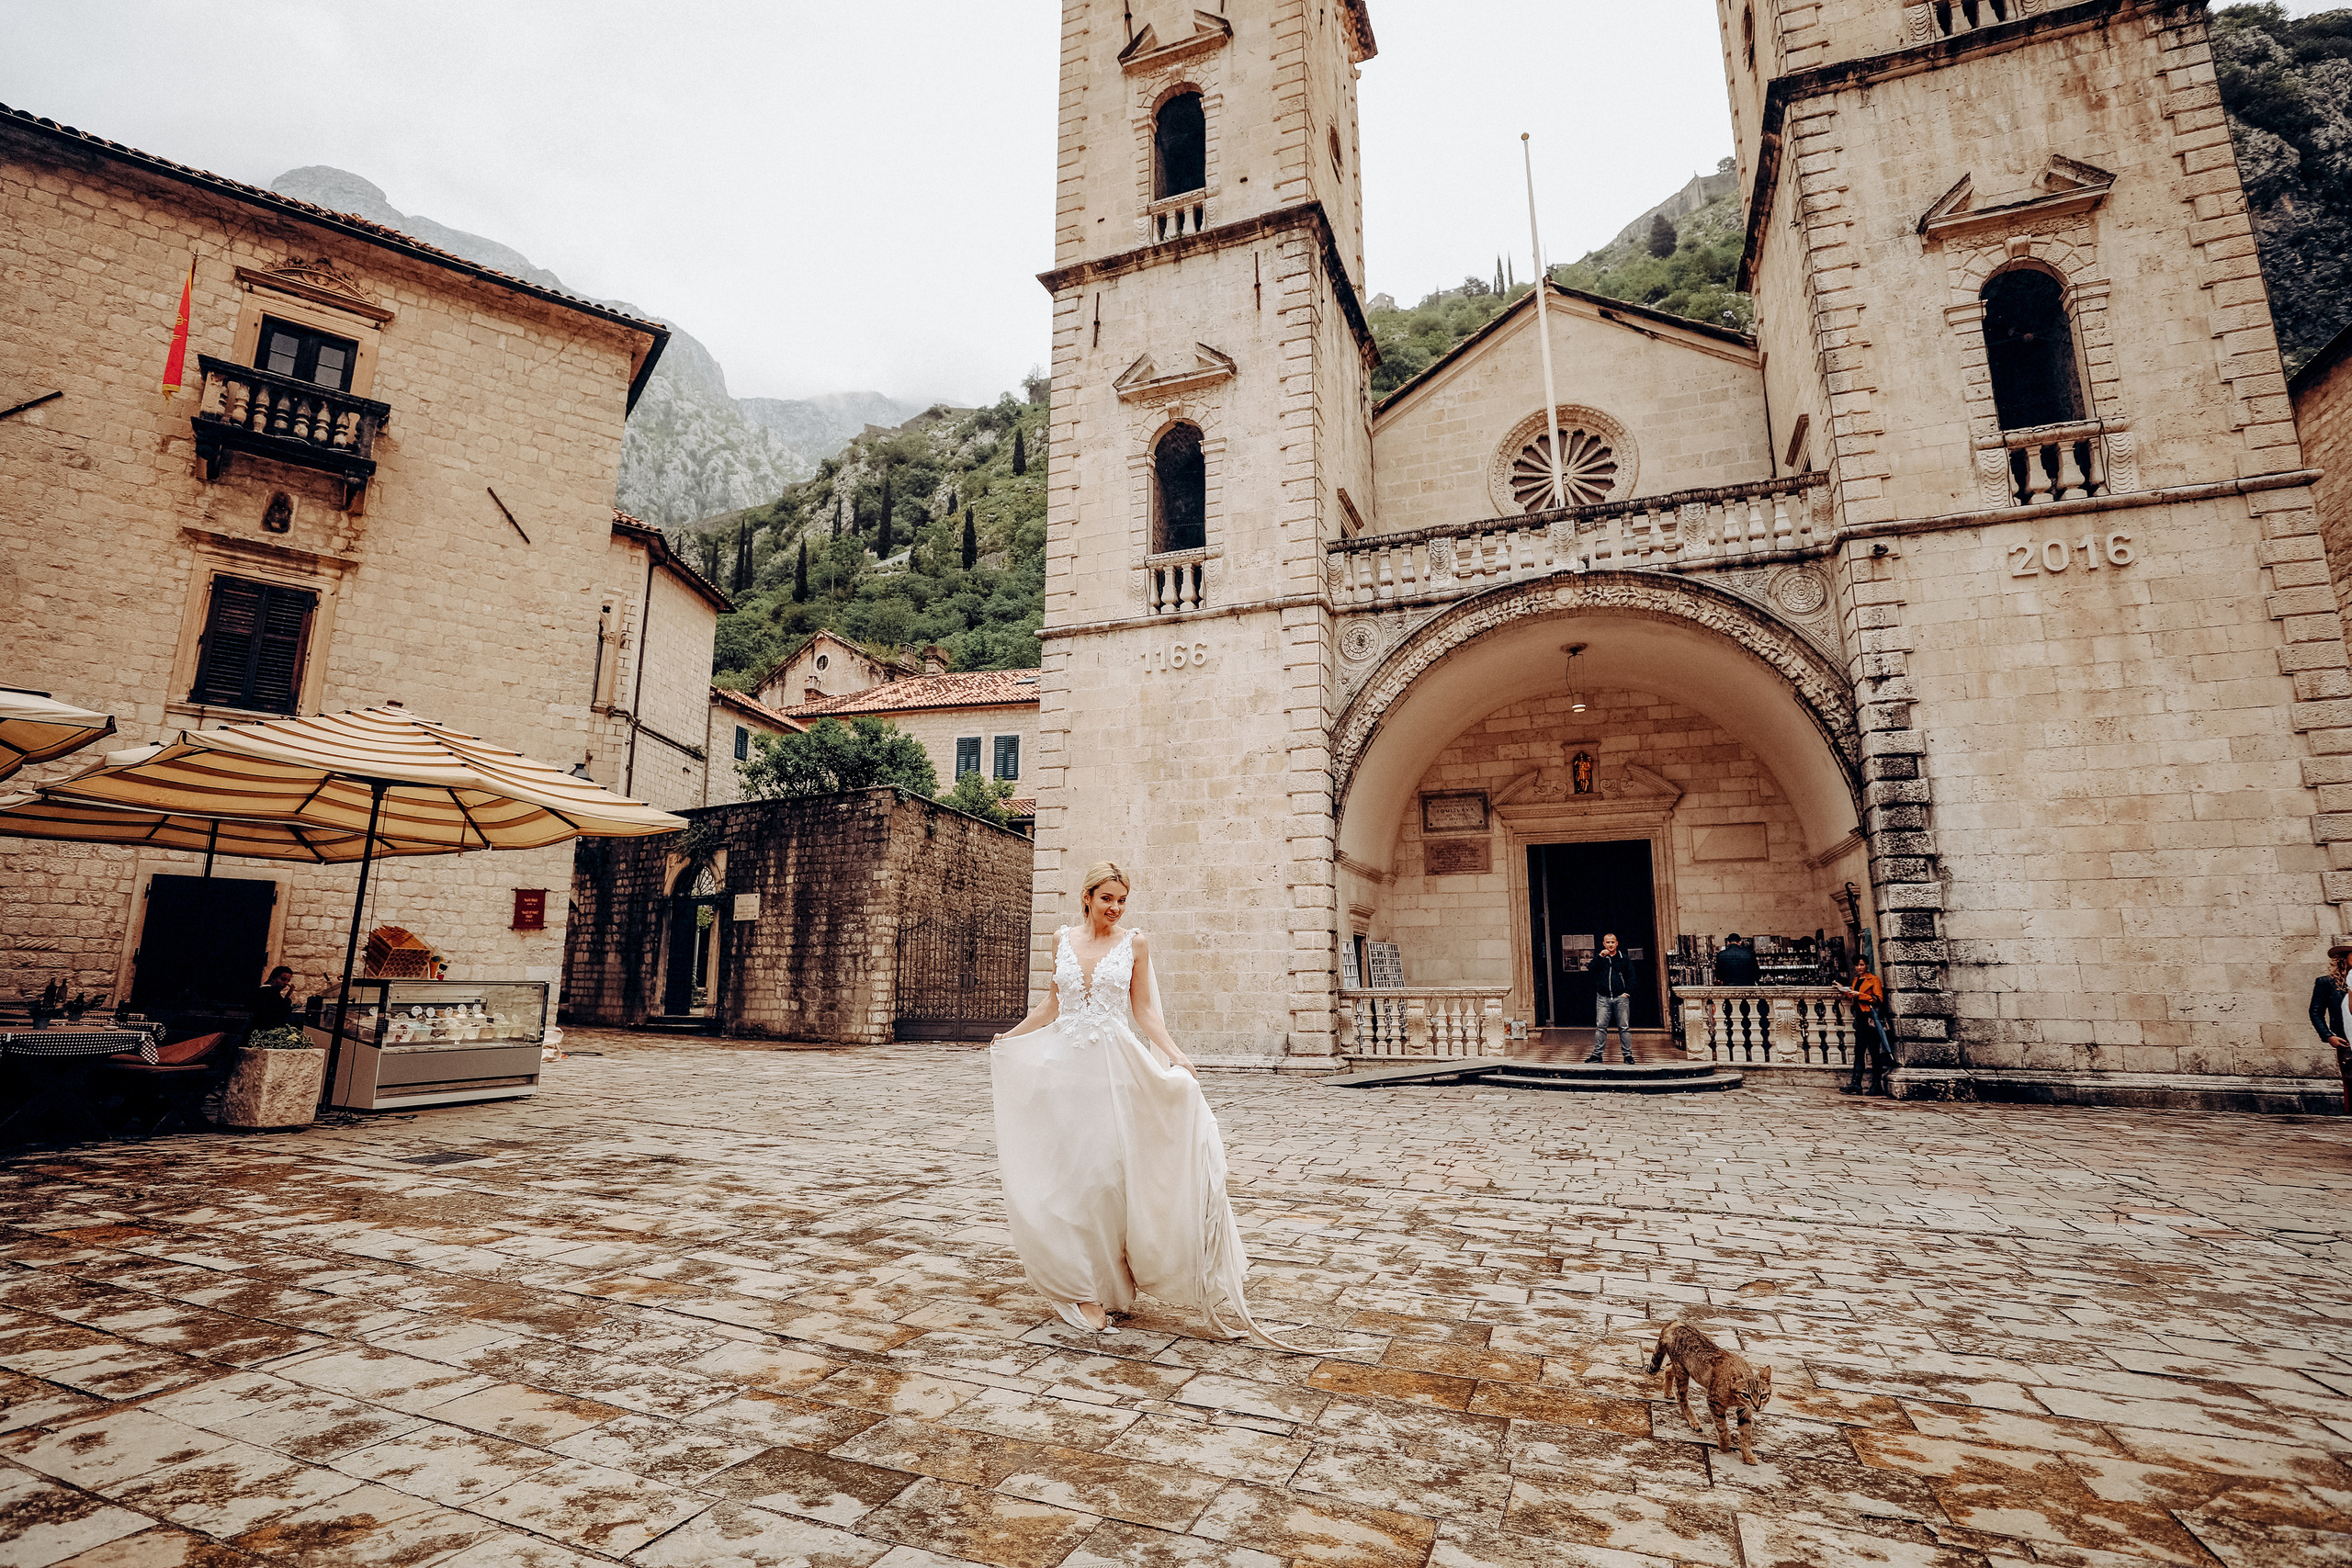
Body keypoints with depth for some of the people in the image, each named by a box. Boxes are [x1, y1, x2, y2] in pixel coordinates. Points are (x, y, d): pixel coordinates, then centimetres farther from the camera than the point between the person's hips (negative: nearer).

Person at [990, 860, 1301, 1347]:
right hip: (1064, 1065, 3)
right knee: (1066, 1176, 4)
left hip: (1114, 1067, -2)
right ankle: (1085, 1287, 16)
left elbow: (1144, 1011, 1)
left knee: (1106, 1171, -3)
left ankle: (1099, 1284, 15)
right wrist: (1010, 1035, 22)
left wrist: (1175, 1055, -11)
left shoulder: (1135, 944, 1)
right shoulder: (1063, 939, 7)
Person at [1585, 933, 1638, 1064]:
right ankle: (1597, 1054, 2)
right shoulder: (1599, 958, 11)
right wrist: (1600, 956, -16)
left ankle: (1627, 1054, 7)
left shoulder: (1624, 959, 10)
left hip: (1620, 997, -1)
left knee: (1624, 1027, 1)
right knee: (1600, 1027, -1)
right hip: (1603, 998, 1)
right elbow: (1591, 970, -6)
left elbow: (1631, 977, 8)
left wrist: (1627, 993, -3)